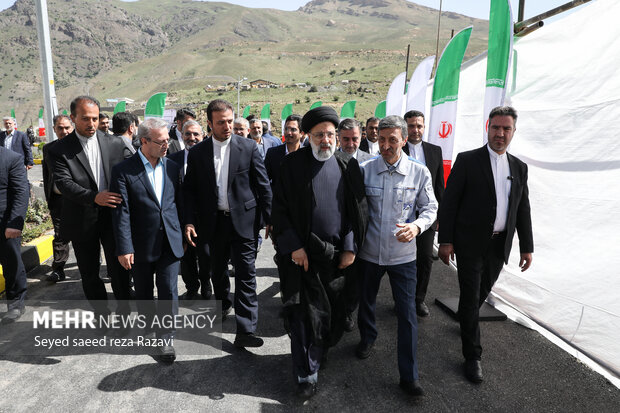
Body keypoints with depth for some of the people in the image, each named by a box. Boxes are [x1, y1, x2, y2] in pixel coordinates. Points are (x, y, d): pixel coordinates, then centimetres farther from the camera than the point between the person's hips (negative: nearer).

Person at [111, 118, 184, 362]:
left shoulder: (172, 167, 4)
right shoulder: (124, 170, -9)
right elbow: (121, 212, -11)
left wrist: (184, 232, 10)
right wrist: (123, 248, -14)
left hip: (170, 242, 2)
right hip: (141, 245, -2)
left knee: (169, 290, 2)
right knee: (143, 292, 16)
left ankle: (166, 337, 17)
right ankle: (148, 327, 39)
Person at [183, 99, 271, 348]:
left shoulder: (249, 148, -4)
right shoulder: (197, 152, 2)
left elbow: (263, 186, -2)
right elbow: (189, 190, 6)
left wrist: (270, 219, -3)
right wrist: (189, 221, -3)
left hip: (243, 219, -2)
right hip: (213, 221, 3)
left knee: (245, 273, -4)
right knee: (217, 269, 19)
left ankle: (245, 330, 0)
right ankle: (223, 304, 46)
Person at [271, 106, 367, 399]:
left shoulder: (348, 166, 4)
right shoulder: (292, 163, -3)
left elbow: (359, 210, 5)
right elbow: (280, 209, -4)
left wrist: (350, 248, -2)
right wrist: (293, 246, -10)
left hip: (337, 255, 3)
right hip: (302, 254, -2)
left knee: (333, 314, 13)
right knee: (304, 316, 3)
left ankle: (318, 355, 38)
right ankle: (306, 375, 20)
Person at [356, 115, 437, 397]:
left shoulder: (419, 173, -6)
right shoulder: (365, 170, -6)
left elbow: (430, 208, 1)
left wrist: (417, 226, -20)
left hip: (403, 255, -1)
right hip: (369, 252, 1)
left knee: (407, 314, 2)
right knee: (366, 302, 21)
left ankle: (409, 376, 17)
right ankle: (367, 339, 51)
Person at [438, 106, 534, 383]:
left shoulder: (519, 167, 9)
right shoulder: (467, 160, -7)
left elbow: (523, 210, 12)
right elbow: (449, 202, -9)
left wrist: (527, 247, 9)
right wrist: (446, 241, -13)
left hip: (499, 245, 5)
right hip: (471, 243, -5)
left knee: (482, 293, 19)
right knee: (470, 297, 1)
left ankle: (467, 320, 48)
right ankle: (473, 355, 14)